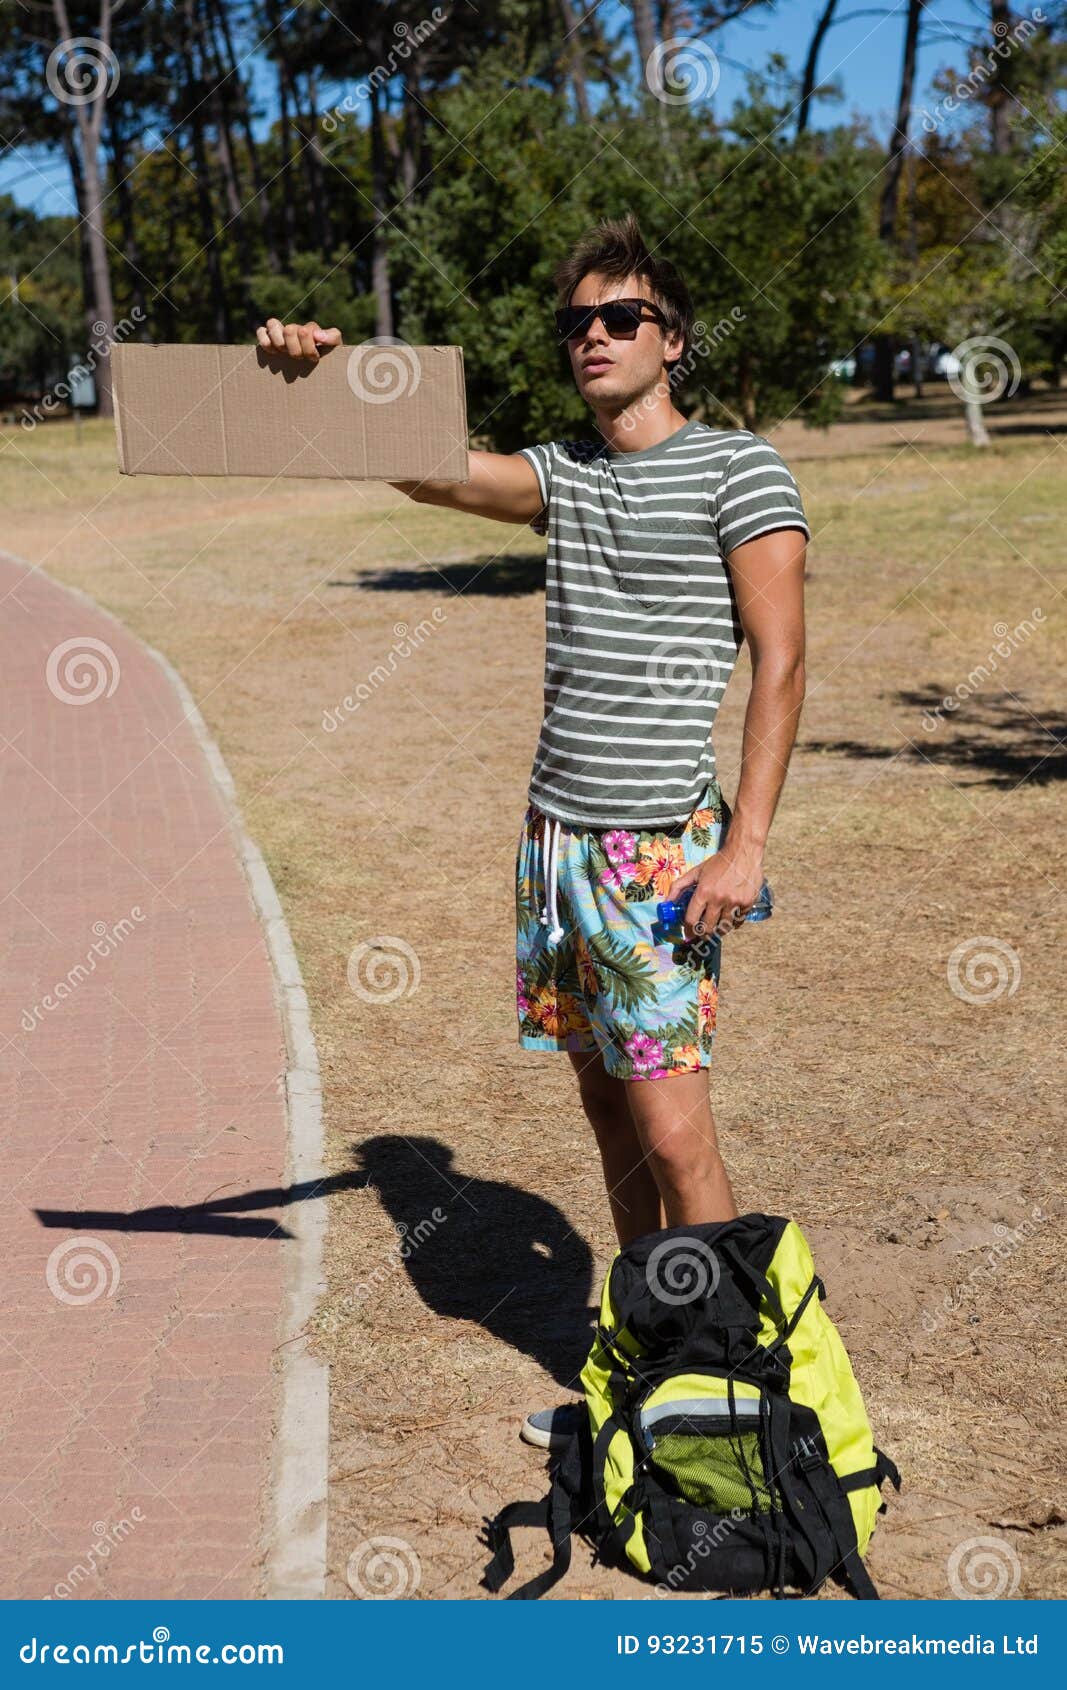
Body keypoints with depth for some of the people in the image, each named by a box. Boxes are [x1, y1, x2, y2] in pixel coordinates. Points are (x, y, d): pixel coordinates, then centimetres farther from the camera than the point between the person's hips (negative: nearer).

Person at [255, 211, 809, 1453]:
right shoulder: (562, 473, 14)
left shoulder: (738, 468, -4)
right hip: (556, 832, 6)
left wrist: (748, 840, -16)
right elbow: (427, 473, 4)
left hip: (661, 845, -6)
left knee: (673, 1133, -8)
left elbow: (780, 663, -9)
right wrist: (328, 381, -15)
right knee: (606, 1109, 11)